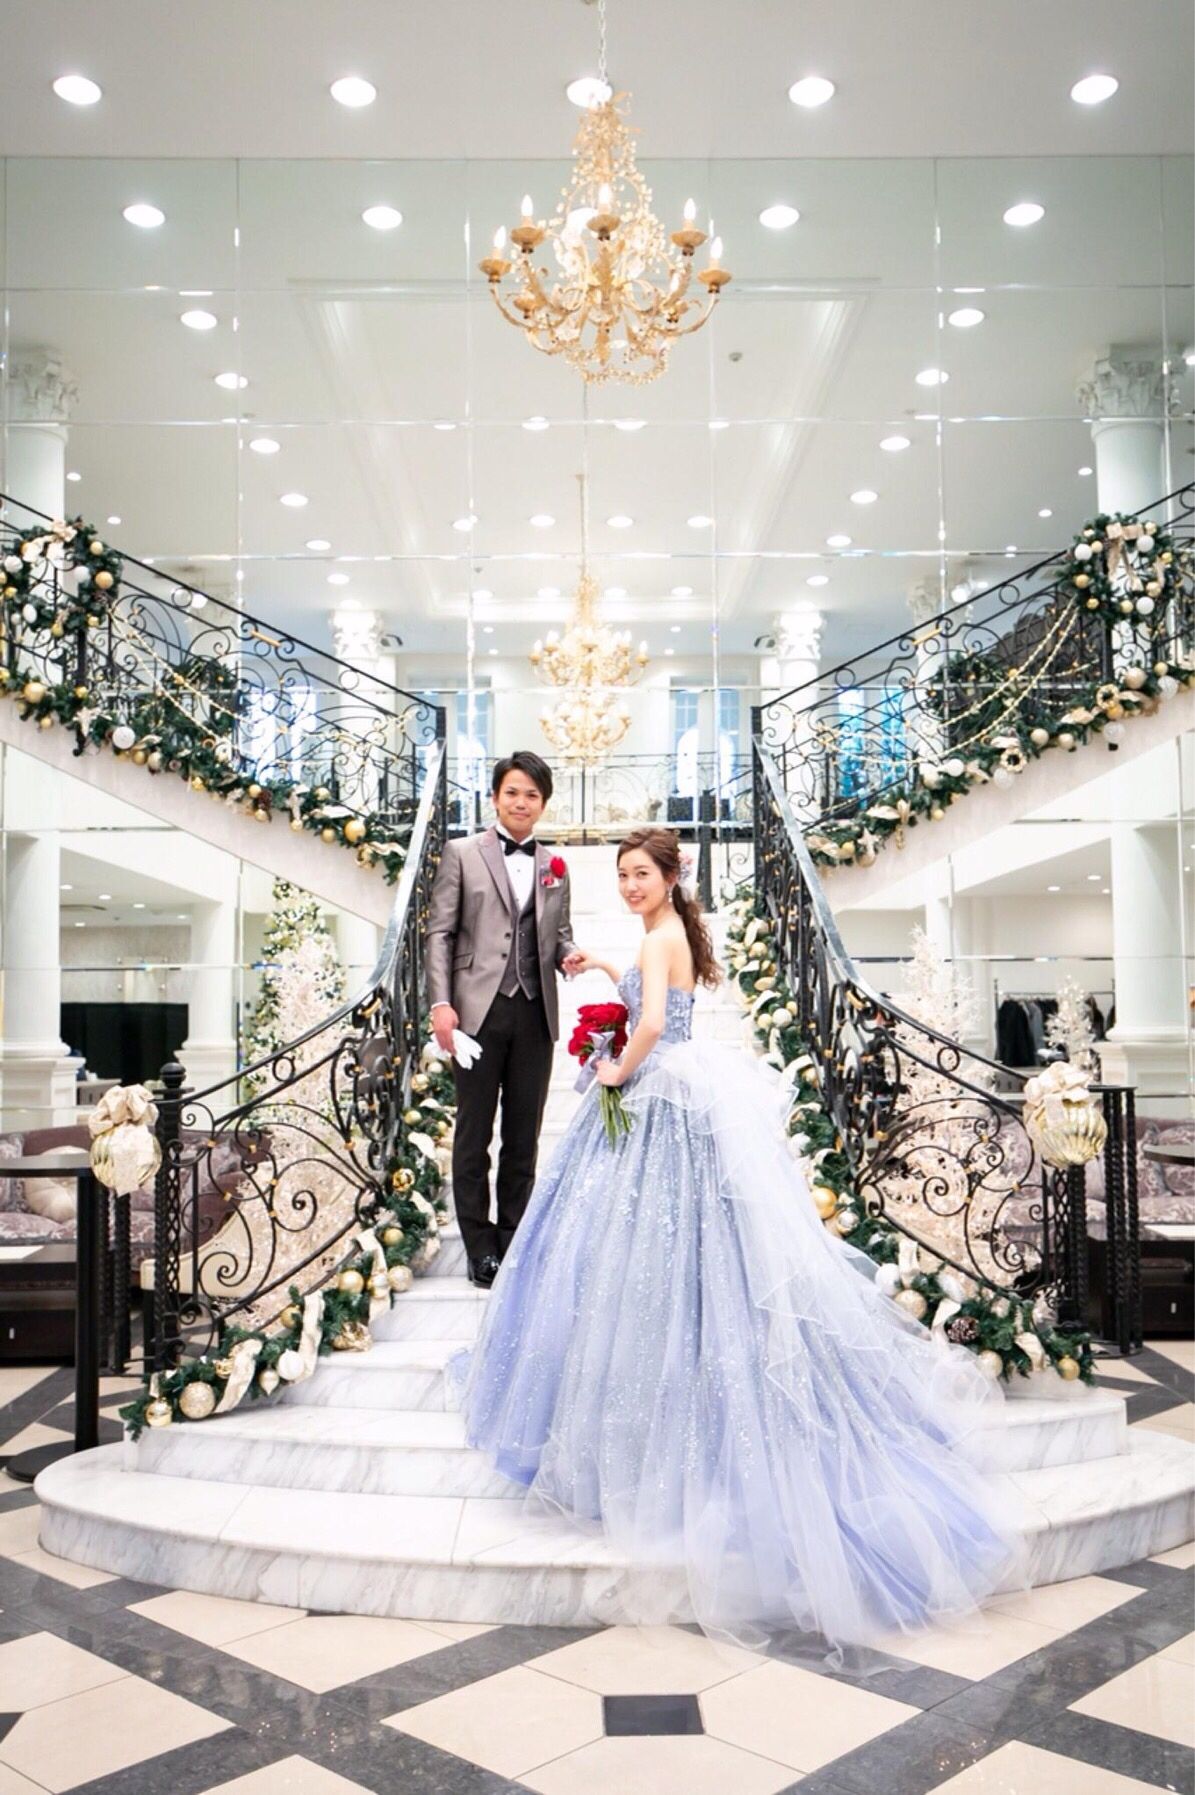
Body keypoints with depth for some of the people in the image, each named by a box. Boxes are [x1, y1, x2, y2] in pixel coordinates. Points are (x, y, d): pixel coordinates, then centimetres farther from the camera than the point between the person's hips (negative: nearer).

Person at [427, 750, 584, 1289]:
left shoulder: (554, 866, 13)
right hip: (480, 1010, -3)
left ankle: (514, 1240, 21)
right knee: (474, 1133, 5)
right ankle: (480, 1246, 15)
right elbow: (440, 932, -1)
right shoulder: (462, 854, 3)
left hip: (535, 1013, 3)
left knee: (524, 1134, 10)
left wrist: (568, 955, -6)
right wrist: (440, 1003, -11)